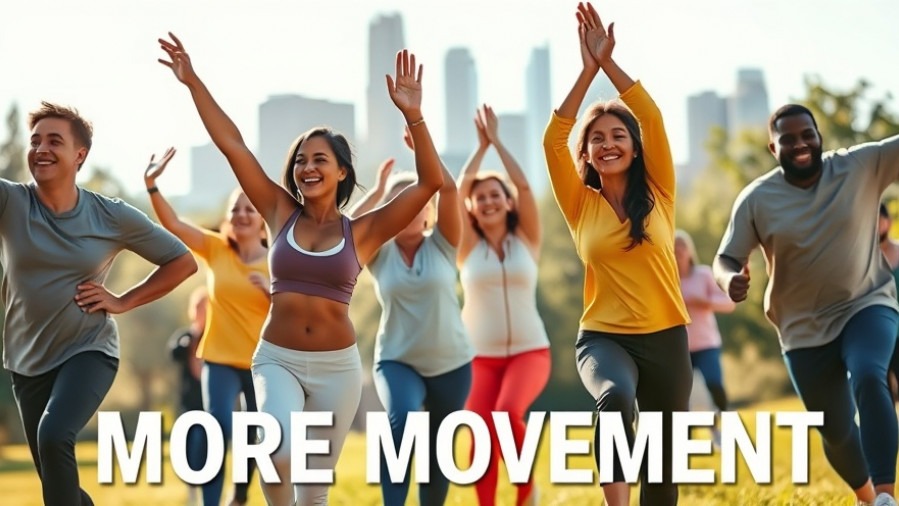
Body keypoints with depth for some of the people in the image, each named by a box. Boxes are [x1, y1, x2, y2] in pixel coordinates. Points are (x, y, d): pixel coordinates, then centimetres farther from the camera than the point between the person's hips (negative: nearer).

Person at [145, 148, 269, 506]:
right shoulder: (215, 249, -1)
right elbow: (172, 224, -12)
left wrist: (271, 291, -21)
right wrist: (152, 185, -25)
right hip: (220, 360, -1)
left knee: (257, 437, 12)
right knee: (218, 431, -16)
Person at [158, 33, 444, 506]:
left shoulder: (362, 232, -2)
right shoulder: (281, 215, 2)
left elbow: (430, 182, -11)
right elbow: (231, 144, 0)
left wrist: (412, 115, -21)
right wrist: (192, 81, -3)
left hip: (337, 367, 0)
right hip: (277, 360, 0)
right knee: (279, 454, -28)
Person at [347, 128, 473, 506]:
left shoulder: (441, 245, -3)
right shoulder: (380, 252, -2)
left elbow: (449, 189, -17)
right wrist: (378, 190, -14)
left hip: (450, 363, 1)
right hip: (397, 360, -1)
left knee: (439, 451, 12)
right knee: (403, 418, -32)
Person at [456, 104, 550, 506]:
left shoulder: (527, 241, 5)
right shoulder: (469, 248, 5)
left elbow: (525, 187, -6)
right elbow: (457, 190, -5)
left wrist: (498, 141, -2)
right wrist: (481, 145, 0)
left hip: (529, 351, -1)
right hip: (480, 356, 1)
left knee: (507, 413, -27)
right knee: (481, 438, -12)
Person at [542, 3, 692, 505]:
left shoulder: (658, 195, 1)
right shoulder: (582, 205, 2)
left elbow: (653, 119, -9)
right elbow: (554, 140, -10)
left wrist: (609, 62, -13)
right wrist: (588, 70, -14)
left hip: (665, 337, 2)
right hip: (604, 337, -2)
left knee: (663, 464, 9)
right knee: (615, 397, -37)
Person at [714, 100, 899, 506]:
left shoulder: (862, 166, -9)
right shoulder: (757, 199, -9)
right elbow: (725, 259, -6)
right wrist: (729, 279, -31)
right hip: (805, 328, 2)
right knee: (836, 431, 11)